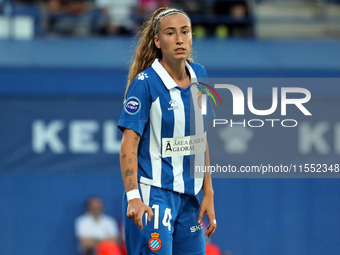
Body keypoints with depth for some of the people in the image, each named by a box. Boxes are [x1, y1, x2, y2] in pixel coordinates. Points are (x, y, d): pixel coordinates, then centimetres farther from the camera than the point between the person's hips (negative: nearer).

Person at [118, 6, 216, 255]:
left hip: (188, 196, 6)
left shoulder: (199, 76, 8)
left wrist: (208, 194, 10)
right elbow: (129, 145, -13)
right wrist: (133, 197, -24)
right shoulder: (145, 83, -10)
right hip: (152, 194, -6)